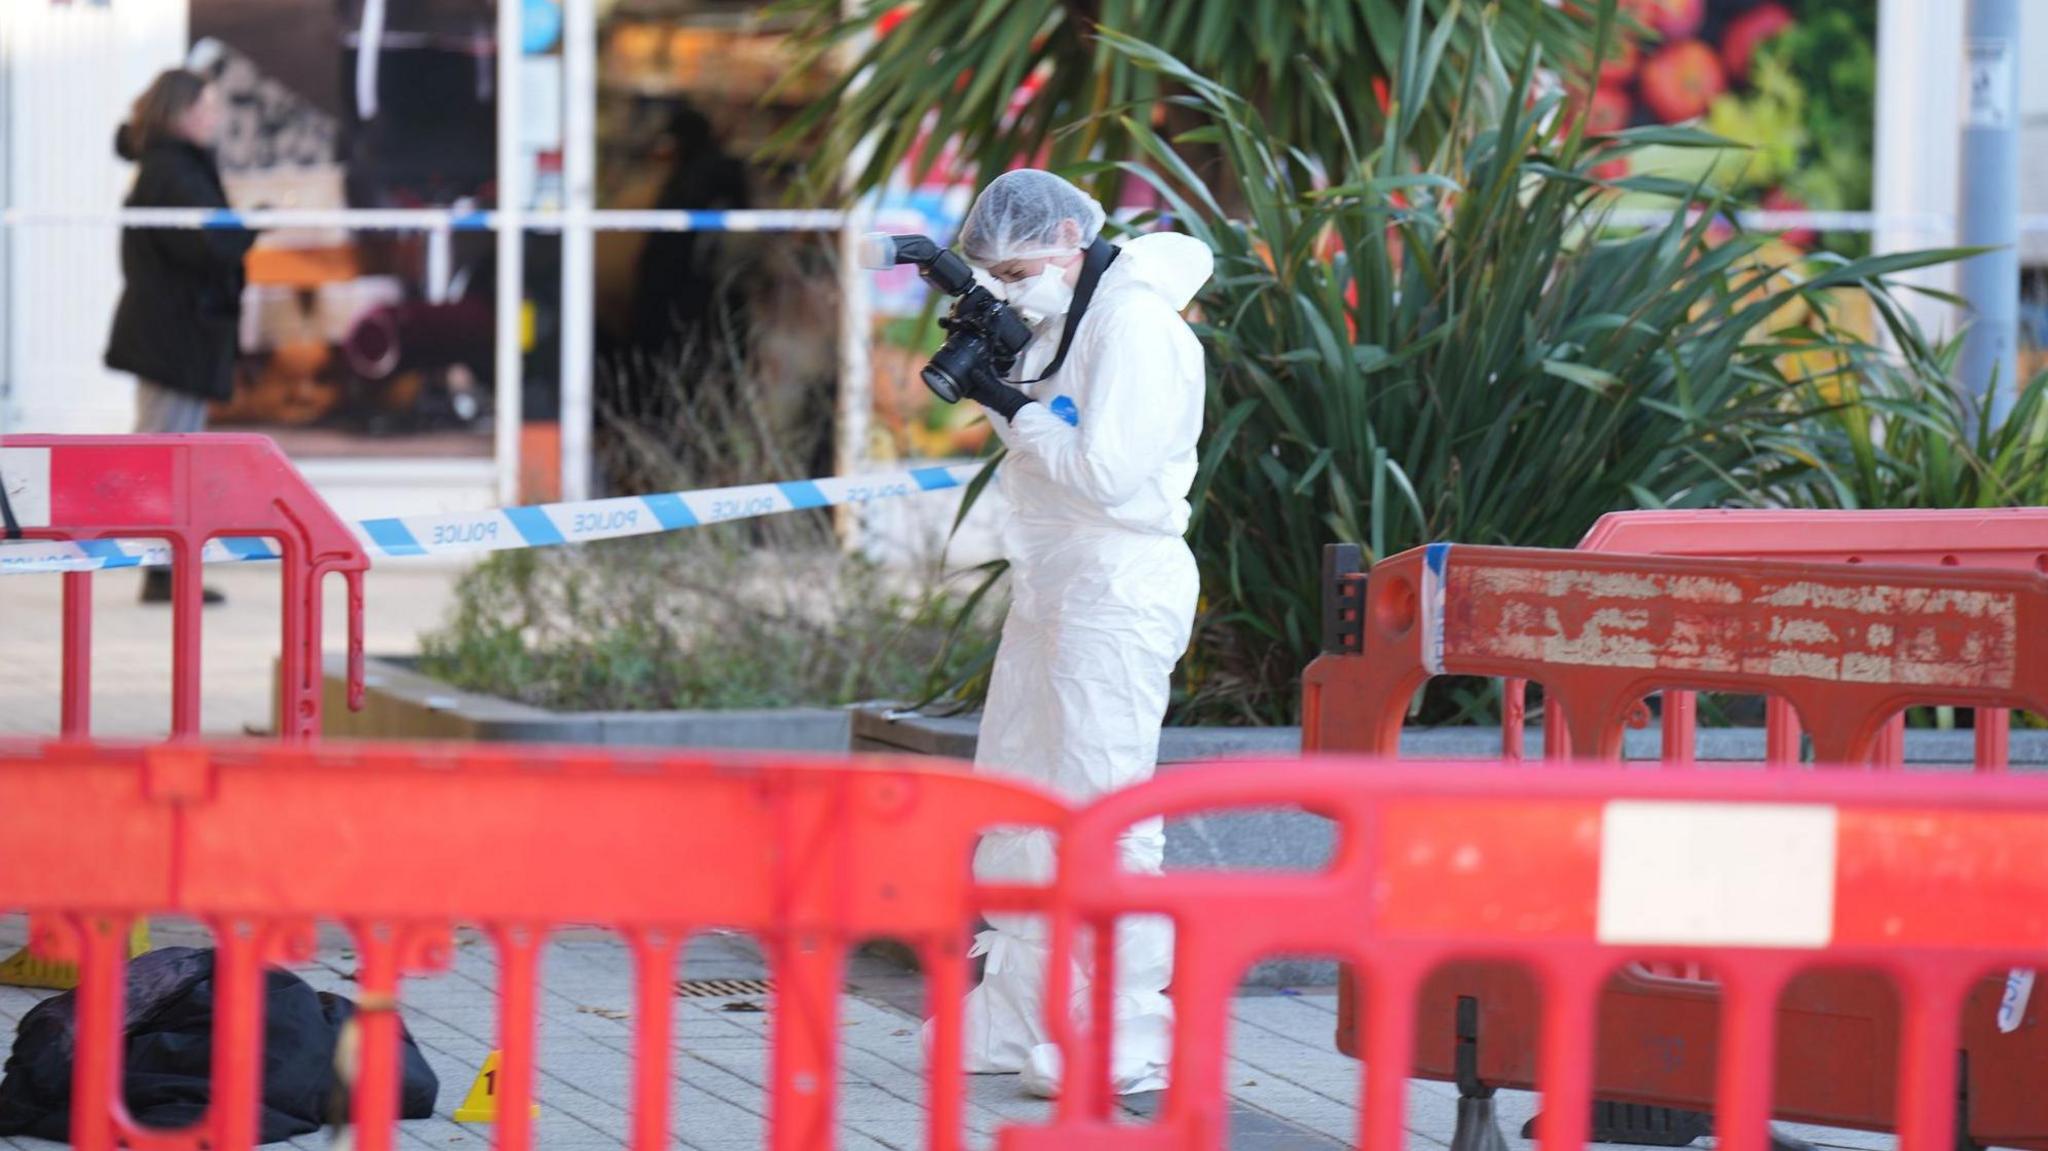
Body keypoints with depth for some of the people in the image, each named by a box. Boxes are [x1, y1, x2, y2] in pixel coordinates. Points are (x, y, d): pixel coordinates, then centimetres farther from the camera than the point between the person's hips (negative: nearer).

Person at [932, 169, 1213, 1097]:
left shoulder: (1136, 323, -15)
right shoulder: (1065, 317, 15)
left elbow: (1108, 470, -22)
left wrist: (1013, 407, -14)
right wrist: (991, 387, 2)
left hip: (1117, 593, -10)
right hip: (1052, 587, 10)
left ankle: (1125, 1045, -6)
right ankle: (1016, 1021, 21)